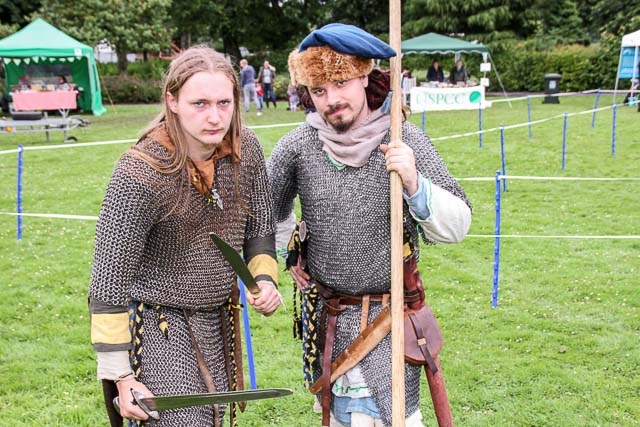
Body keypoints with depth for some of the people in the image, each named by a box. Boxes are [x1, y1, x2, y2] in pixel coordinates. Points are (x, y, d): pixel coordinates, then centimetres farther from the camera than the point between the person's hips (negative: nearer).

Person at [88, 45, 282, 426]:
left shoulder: (246, 148, -9)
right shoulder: (140, 173, -26)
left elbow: (259, 228, 7)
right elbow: (109, 283, -20)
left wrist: (265, 280, -11)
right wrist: (120, 376, -17)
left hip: (219, 316, 6)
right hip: (156, 322, -6)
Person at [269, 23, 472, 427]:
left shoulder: (405, 141, -11)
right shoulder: (298, 146, -6)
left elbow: (456, 227, -13)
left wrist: (414, 183, -27)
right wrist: (289, 256, 8)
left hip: (389, 317, -2)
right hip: (325, 315, 3)